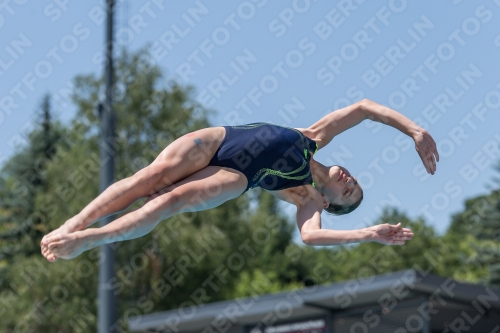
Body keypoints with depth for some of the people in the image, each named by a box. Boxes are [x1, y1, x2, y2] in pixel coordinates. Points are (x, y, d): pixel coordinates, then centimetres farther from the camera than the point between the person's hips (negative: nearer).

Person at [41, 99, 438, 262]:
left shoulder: (309, 198, 6)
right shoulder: (316, 138, 17)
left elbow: (310, 235, -14)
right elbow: (364, 107, 15)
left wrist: (369, 234, -17)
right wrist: (413, 129, 7)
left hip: (233, 178, -4)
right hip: (214, 140, 4)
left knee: (168, 201, -28)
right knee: (149, 177, -19)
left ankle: (82, 241, -34)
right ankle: (72, 223, -21)